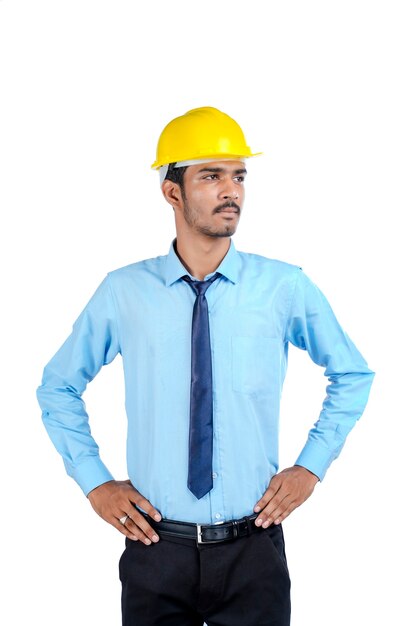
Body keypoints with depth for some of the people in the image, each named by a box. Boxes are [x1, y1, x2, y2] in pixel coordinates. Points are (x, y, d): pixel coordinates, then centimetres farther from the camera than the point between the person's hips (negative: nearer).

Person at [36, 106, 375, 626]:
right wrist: (94, 481, 2)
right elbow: (57, 387, 9)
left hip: (252, 548, 0)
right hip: (155, 547, 0)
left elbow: (353, 375, 11)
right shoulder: (124, 292, -4)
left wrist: (311, 466, 3)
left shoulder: (286, 287, -4)